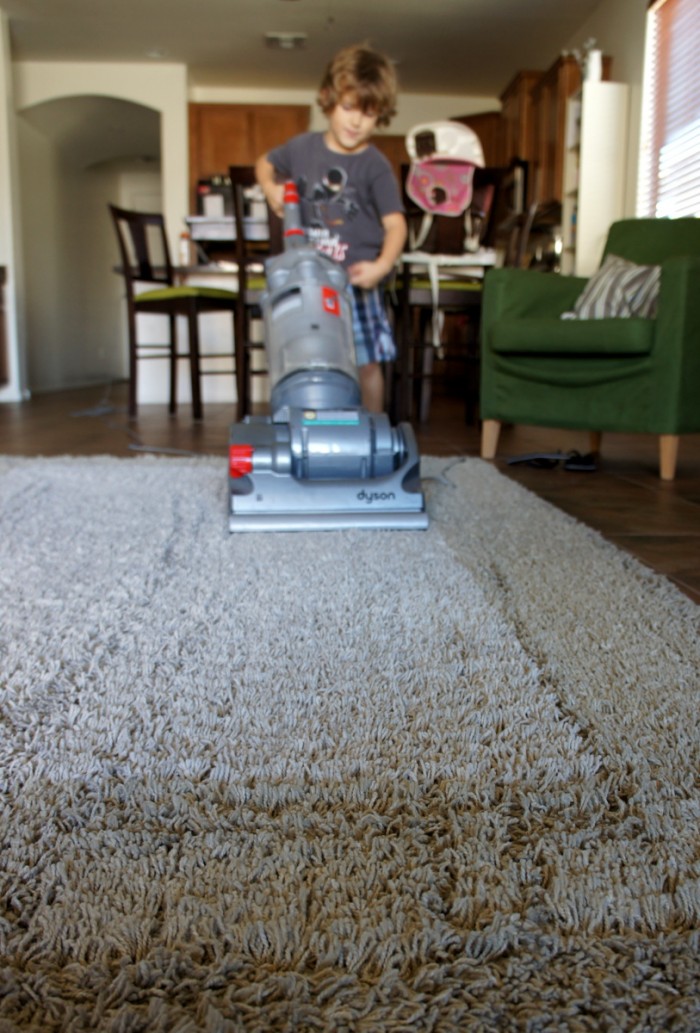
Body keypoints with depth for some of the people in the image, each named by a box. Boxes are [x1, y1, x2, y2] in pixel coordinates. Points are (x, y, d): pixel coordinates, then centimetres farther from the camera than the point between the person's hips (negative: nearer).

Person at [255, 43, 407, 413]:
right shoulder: (303, 147, 6)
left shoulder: (375, 166, -5)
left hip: (354, 281, -3)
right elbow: (265, 163, 25)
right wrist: (271, 188, 3)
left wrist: (381, 266, -29)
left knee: (365, 362, -1)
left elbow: (395, 224, -12)